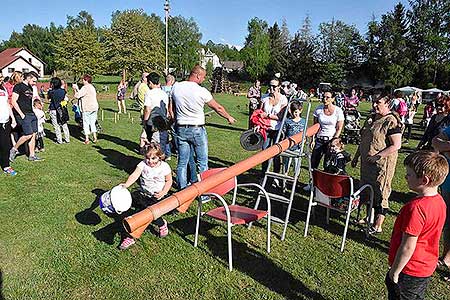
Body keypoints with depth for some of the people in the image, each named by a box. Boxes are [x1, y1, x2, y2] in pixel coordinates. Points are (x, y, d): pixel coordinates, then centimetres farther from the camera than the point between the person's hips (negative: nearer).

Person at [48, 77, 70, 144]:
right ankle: (67, 139, 17)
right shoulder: (63, 91, -3)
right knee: (64, 125, 13)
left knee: (56, 126, 5)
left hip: (54, 110, -3)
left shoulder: (51, 92, -12)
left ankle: (59, 140, 8)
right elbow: (66, 99, 4)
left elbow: (48, 97, 7)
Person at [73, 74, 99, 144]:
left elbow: (77, 95, -16)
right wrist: (77, 88, 20)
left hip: (87, 109, -8)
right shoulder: (92, 87, 14)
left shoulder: (85, 87, -13)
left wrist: (75, 89, 0)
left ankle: (87, 139, 2)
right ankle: (94, 137, 17)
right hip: (94, 108, 8)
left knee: (86, 124, 1)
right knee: (92, 123, 15)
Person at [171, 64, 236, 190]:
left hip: (181, 129, 4)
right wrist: (229, 117, 15)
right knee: (202, 162, 7)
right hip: (197, 129, -4)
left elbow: (172, 108, 10)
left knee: (182, 162, 10)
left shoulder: (176, 87, 1)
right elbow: (218, 108, -1)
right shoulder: (202, 91, -11)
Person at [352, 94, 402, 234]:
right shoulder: (371, 118, 11)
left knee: (380, 193, 0)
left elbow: (396, 145, -20)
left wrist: (376, 156, -21)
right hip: (366, 162, 8)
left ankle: (378, 226, 10)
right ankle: (369, 217, 34)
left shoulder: (391, 121, -14)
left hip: (382, 164, -8)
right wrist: (356, 157, 19)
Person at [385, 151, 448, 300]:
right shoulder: (439, 201, -4)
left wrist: (395, 271, -14)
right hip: (427, 267, 8)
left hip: (410, 271, -8)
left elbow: (407, 247, -27)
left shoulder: (416, 208, -32)